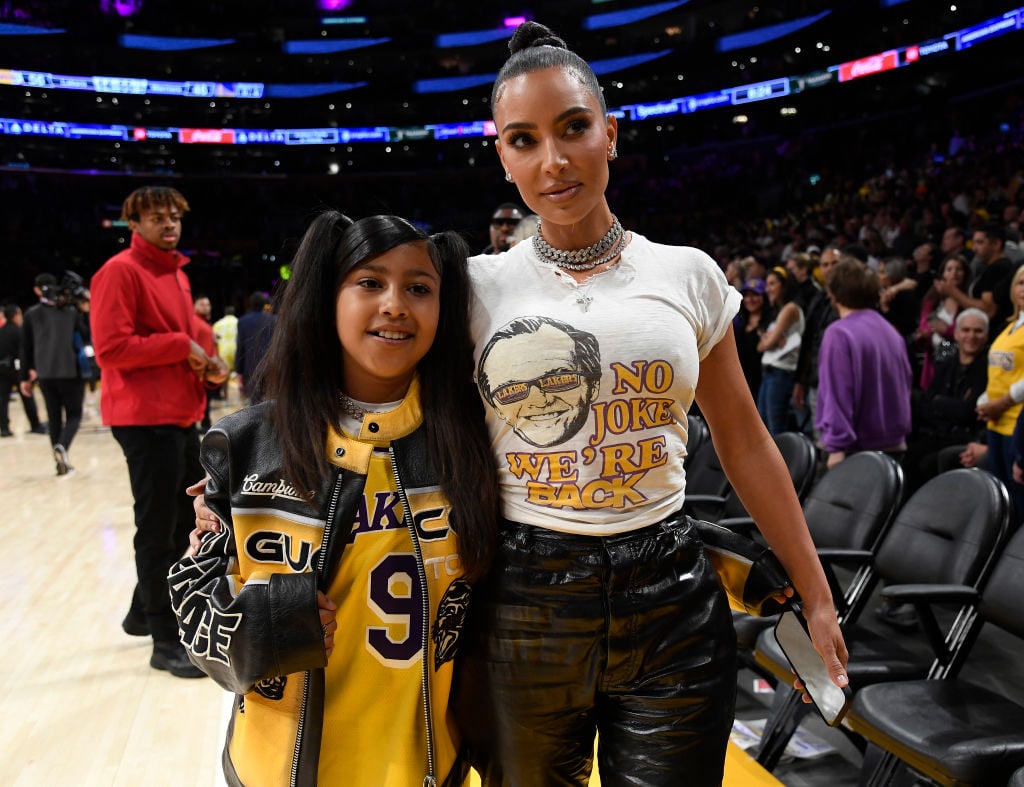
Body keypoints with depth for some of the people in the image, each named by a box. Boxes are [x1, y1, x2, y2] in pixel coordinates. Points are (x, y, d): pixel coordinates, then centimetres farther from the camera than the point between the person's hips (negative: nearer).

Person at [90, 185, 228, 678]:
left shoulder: (177, 273, 16)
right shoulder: (120, 271, -11)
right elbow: (110, 349, -20)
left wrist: (206, 367, 5)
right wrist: (180, 346, -17)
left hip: (182, 416, 9)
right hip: (145, 419, -9)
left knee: (181, 523, 18)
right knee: (157, 530, -2)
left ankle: (143, 613, 36)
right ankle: (166, 642, 10)